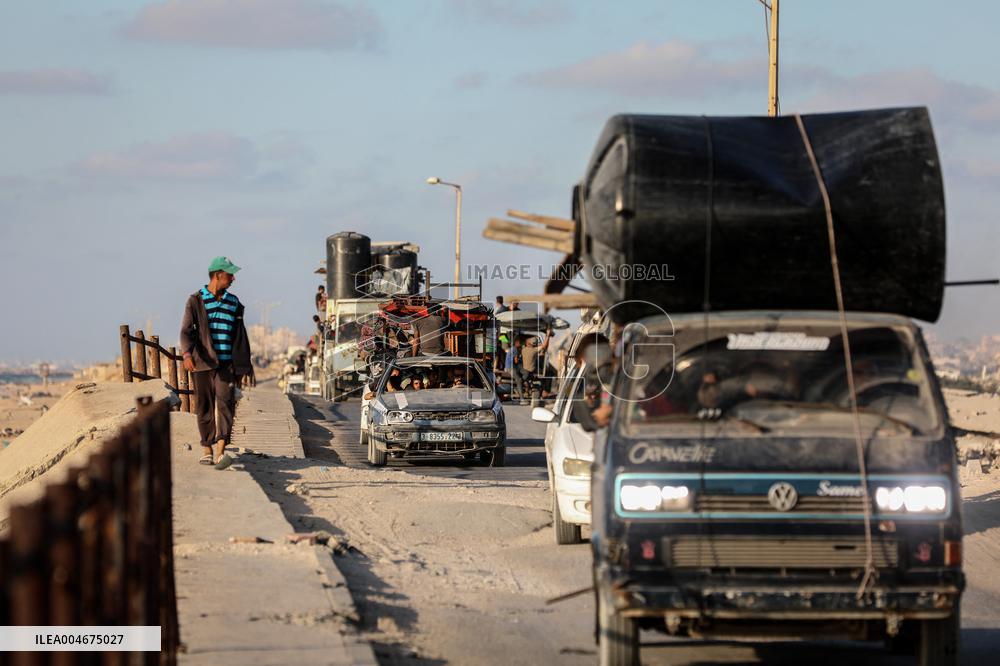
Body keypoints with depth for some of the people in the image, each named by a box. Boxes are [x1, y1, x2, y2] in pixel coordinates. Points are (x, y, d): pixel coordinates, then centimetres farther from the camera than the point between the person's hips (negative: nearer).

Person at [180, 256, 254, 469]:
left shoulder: (234, 303, 13)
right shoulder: (195, 301, 0)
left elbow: (240, 338, 18)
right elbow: (187, 330, -9)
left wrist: (244, 367, 18)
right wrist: (187, 354, -28)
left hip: (226, 364, 2)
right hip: (202, 364, -2)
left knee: (225, 404, -14)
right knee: (205, 407, 5)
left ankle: (220, 452, -24)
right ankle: (206, 449, 19)